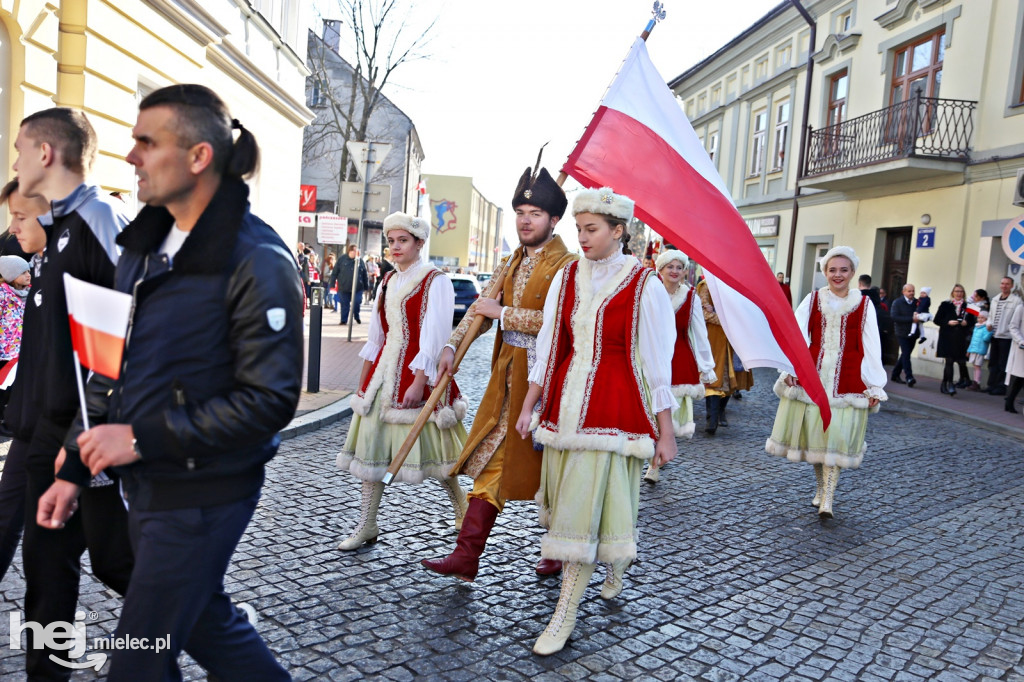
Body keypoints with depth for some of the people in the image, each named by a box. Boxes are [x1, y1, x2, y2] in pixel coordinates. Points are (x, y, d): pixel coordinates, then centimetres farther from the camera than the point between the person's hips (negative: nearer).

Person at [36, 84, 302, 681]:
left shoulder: (258, 261, -19)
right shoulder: (145, 246, 7)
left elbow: (269, 400, -22)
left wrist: (144, 439, -20)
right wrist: (75, 469, 10)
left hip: (204, 493, -8)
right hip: (144, 483, 8)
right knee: (204, 619, 23)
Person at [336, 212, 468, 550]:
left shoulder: (435, 281, -8)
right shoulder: (388, 282, 13)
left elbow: (433, 336, -16)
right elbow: (376, 333, 17)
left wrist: (419, 382, -22)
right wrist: (364, 376, 14)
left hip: (418, 374, -6)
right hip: (383, 371, 7)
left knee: (429, 445, 4)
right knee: (371, 447, 4)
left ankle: (462, 509, 28)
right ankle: (366, 527, 13)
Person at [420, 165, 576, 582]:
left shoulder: (567, 265, -12)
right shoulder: (514, 262, 13)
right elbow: (483, 305, 13)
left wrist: (503, 313, -18)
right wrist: (452, 346, 1)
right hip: (505, 377, 7)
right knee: (490, 462, 8)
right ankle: (467, 556, 14)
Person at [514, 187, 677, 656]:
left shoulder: (643, 285, -7)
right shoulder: (566, 278, 6)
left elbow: (657, 361, -6)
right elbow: (549, 347, 8)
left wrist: (665, 431, -5)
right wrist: (528, 406, 6)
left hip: (614, 406, -5)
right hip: (565, 403, 5)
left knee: (586, 508, -5)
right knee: (572, 505, 14)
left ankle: (565, 616, 8)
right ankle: (615, 566, 43)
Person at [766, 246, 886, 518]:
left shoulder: (863, 305, 4)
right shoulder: (813, 299, 7)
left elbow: (871, 347, 2)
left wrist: (875, 386, -2)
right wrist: (790, 368, -17)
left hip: (847, 379, -2)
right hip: (811, 374, 2)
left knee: (835, 436, -6)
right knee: (813, 432, 7)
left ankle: (827, 499, -3)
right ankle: (822, 487, 25)